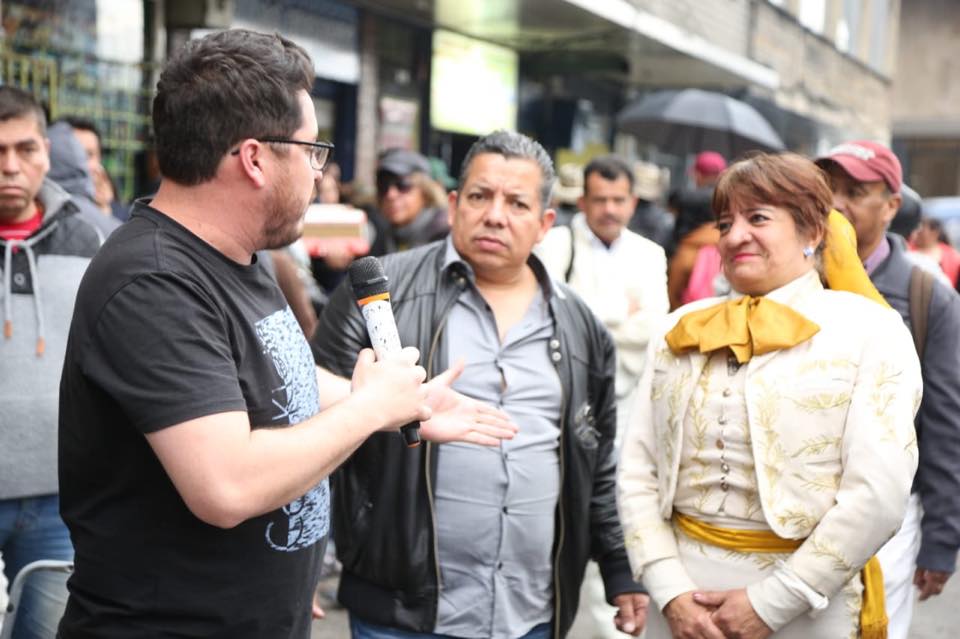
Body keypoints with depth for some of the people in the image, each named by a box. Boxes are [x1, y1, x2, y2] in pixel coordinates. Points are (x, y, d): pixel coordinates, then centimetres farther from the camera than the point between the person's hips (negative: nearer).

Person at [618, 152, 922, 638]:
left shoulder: (869, 331, -6)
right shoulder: (678, 332, 5)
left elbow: (879, 495, -13)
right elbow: (637, 473, 2)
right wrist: (670, 591, -9)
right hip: (684, 584, 3)